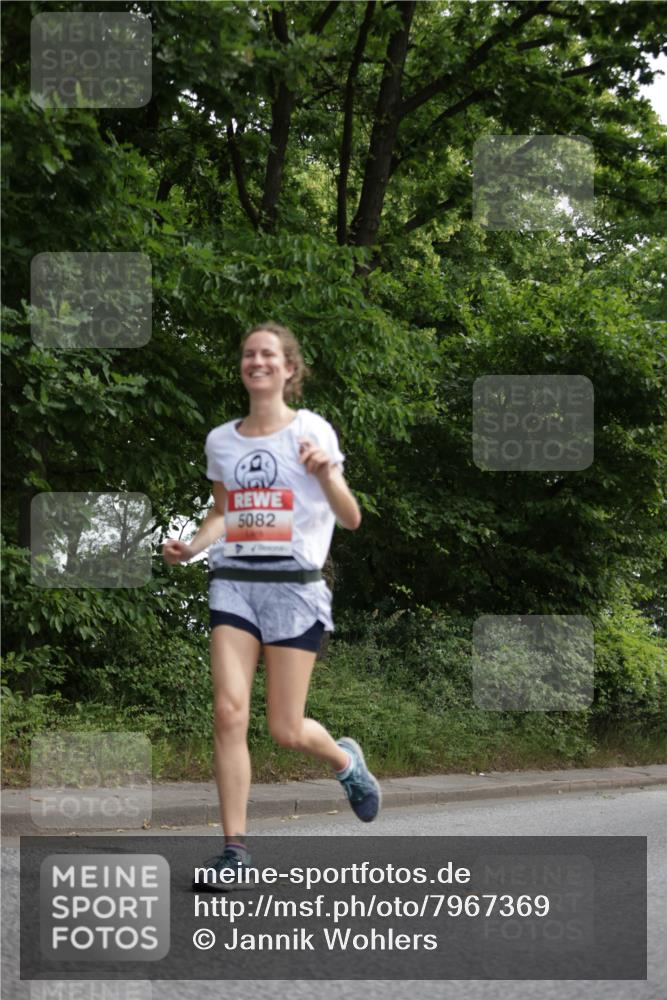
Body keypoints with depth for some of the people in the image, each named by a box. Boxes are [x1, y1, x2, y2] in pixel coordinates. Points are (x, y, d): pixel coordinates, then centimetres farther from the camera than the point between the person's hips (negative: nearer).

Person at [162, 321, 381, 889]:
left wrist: (325, 472, -21)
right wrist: (191, 547, 5)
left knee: (286, 731, -2)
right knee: (229, 711, -12)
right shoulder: (221, 440, 11)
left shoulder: (311, 430, -1)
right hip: (234, 583, 3)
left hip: (295, 586, -3)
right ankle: (235, 847, -4)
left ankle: (345, 759, 33)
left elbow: (350, 519, -2)